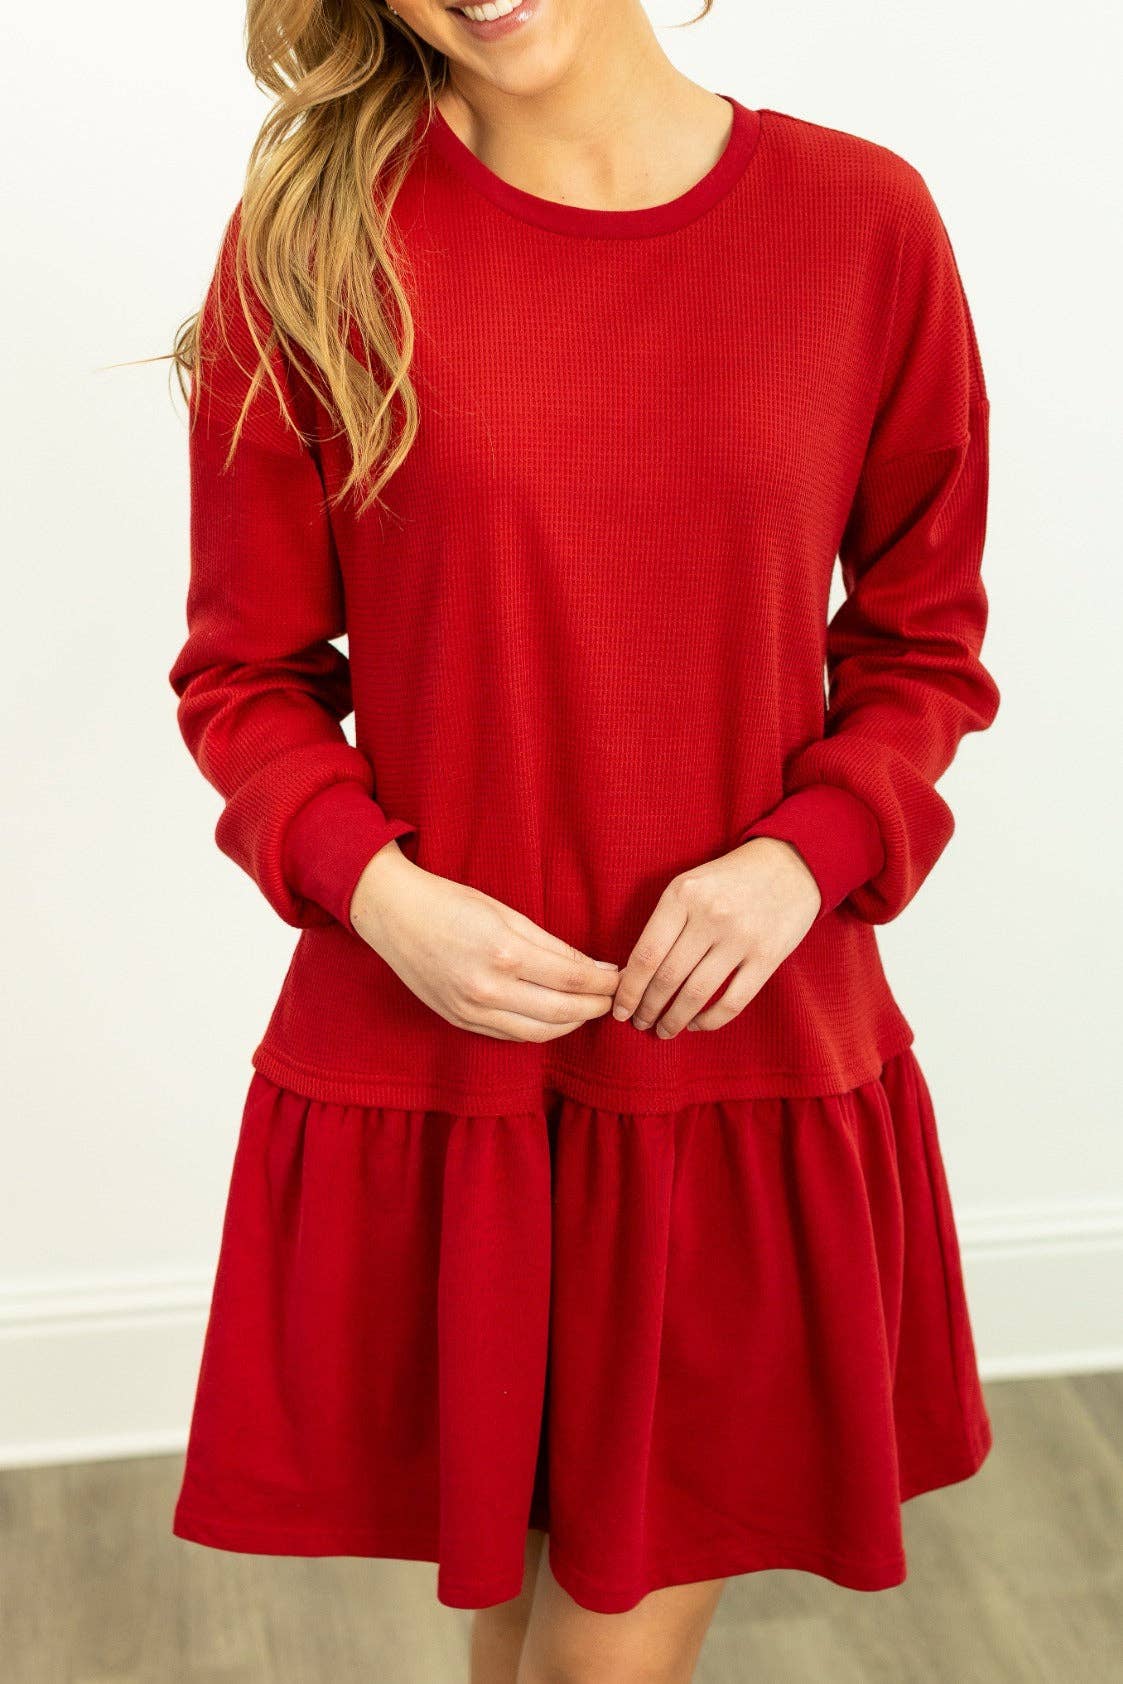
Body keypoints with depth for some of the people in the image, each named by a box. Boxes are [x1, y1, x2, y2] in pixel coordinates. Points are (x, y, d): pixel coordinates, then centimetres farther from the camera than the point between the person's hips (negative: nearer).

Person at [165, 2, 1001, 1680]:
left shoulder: (864, 220, -3)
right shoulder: (311, 239, -5)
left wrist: (802, 859, -12)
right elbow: (245, 678, 1)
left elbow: (923, 643, 5)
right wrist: (381, 891, -15)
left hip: (745, 1055, 0)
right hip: (423, 1056, 0)